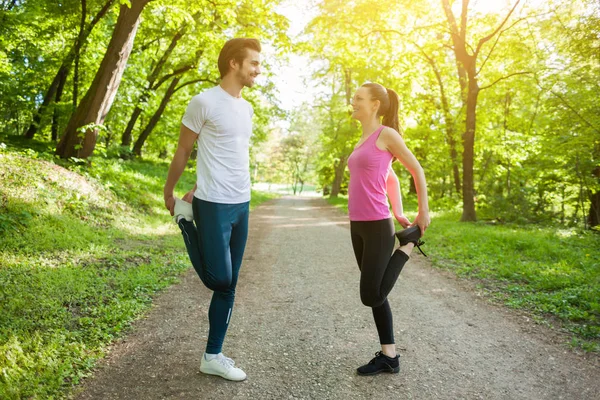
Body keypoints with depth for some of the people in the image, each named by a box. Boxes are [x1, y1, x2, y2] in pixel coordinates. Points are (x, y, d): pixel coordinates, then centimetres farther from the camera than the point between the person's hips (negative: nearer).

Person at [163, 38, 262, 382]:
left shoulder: (247, 108, 13)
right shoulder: (204, 102, -9)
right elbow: (183, 152, -1)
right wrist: (169, 193, 6)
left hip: (242, 206, 7)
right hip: (214, 206, -7)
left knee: (229, 285, 9)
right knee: (219, 279, -2)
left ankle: (213, 357, 21)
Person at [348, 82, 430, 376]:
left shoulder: (386, 134, -8)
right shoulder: (363, 140, 15)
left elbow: (417, 170, -1)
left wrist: (424, 212, 3)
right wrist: (398, 213, 19)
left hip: (377, 226, -9)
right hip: (358, 226, 9)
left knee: (371, 296, -1)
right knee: (375, 295, 12)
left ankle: (409, 243, 13)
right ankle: (389, 356, 22)